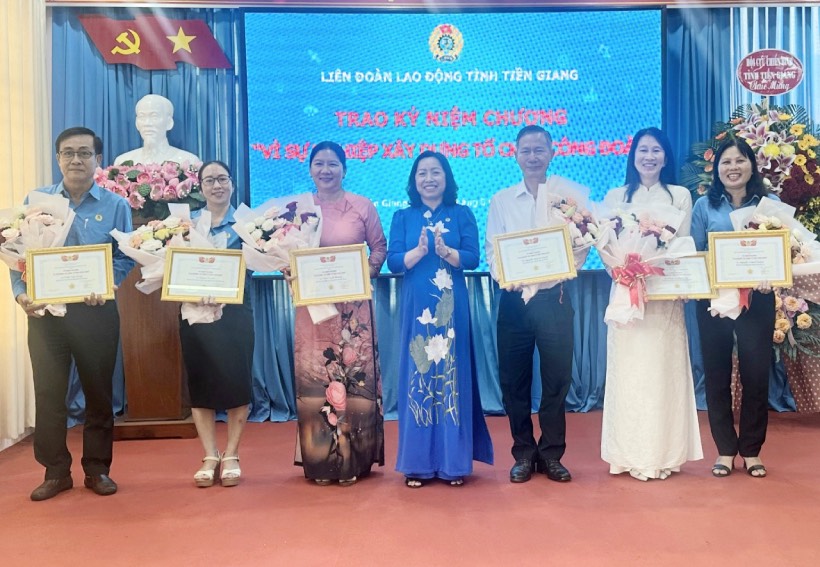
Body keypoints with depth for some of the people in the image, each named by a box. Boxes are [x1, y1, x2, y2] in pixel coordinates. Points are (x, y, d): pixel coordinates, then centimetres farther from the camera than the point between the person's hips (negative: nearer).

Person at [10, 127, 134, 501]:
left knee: (99, 391, 6)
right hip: (44, 311, 2)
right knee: (48, 392, 5)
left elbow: (126, 257, -1)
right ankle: (55, 471, 19)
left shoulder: (115, 206, 4)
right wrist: (21, 293, -10)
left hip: (95, 312, -1)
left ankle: (97, 469, 20)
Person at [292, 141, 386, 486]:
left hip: (352, 305, -1)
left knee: (355, 375, 2)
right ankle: (319, 461, 16)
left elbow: (380, 247, 6)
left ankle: (352, 460, 15)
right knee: (313, 377, 4)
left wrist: (367, 273, -8)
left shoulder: (363, 206, 2)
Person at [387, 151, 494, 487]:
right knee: (417, 377, 3)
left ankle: (454, 461, 12)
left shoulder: (462, 214, 7)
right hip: (416, 307, 1)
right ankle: (417, 463, 12)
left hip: (452, 307, -1)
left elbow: (472, 257, -4)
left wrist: (446, 251, -22)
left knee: (452, 375, 2)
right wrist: (419, 251, -18)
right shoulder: (402, 217, 9)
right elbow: (393, 262, -1)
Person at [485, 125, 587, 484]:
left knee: (557, 378, 5)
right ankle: (523, 453, 23)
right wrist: (504, 275, -15)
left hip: (554, 298, -2)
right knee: (513, 379, 7)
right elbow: (491, 248, 4)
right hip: (513, 300, 2)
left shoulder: (572, 194, 2)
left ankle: (551, 454, 22)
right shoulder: (500, 200, 9)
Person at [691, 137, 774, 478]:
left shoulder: (770, 203, 5)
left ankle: (751, 450, 21)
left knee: (755, 372, 4)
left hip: (757, 300, 0)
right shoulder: (704, 206, 6)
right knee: (717, 373, 5)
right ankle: (725, 449, 19)